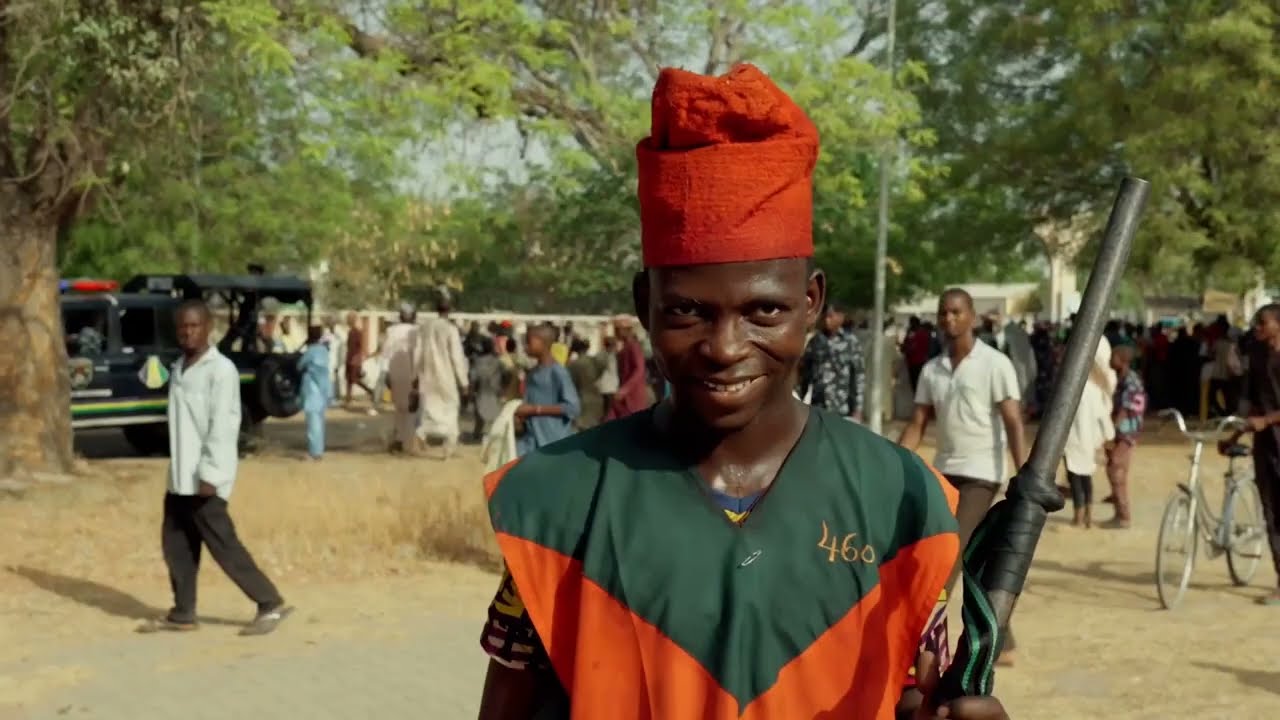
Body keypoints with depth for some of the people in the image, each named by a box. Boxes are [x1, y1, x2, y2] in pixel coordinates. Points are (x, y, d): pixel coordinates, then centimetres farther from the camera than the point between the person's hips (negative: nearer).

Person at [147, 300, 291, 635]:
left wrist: (209, 475, -21)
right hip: (179, 477, 8)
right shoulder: (179, 368, 13)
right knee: (175, 545, 11)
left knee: (222, 545, -6)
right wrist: (180, 469, 17)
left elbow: (222, 426, -18)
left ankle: (271, 604, 1)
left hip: (203, 479, -8)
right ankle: (182, 614, 20)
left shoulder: (221, 370, -13)